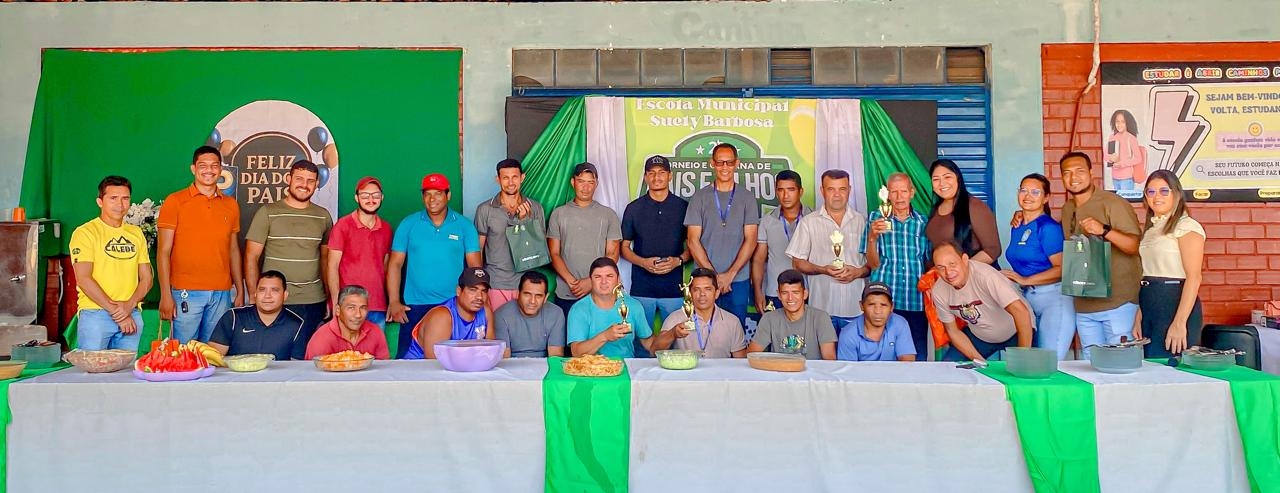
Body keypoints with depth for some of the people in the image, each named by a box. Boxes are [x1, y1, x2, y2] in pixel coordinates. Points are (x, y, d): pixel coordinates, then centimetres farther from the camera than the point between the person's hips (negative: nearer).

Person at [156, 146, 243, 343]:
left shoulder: (231, 205, 12)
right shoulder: (175, 201, 2)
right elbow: (163, 251, -1)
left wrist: (240, 292, 11)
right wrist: (165, 295, -7)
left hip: (222, 294, 3)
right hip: (186, 292, -3)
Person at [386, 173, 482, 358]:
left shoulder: (464, 226, 4)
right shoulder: (408, 224, 4)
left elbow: (475, 266, 3)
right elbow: (395, 264, 4)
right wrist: (394, 301, -4)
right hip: (414, 307, 0)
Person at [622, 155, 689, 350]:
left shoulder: (683, 207, 5)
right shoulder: (634, 208, 7)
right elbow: (624, 247, 9)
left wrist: (679, 260, -10)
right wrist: (643, 262, -10)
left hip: (674, 288, 0)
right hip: (641, 288, 0)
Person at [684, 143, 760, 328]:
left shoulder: (747, 198, 5)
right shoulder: (699, 198, 4)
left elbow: (751, 240, -1)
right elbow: (693, 241, 0)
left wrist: (730, 274, -10)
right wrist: (713, 275, -9)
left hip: (738, 279, 0)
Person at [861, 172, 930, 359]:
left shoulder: (922, 222, 9)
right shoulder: (876, 217, 4)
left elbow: (930, 262, 16)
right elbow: (873, 264, 0)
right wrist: (872, 237, -17)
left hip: (917, 301, 2)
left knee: (919, 359, 3)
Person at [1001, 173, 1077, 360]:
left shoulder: (1048, 227, -10)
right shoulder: (1017, 227, 13)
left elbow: (1062, 269, -17)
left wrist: (1025, 280, -18)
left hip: (1054, 297, -8)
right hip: (1028, 299, 8)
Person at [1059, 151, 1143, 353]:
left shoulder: (1113, 203, -9)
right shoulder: (1067, 209, 11)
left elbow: (1134, 246, -15)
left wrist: (1104, 231, -33)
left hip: (1117, 301, -6)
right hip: (1083, 305, 6)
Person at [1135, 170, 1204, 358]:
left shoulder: (1187, 226, -6)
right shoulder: (1149, 229, 16)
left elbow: (1193, 278, -13)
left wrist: (1180, 323, -20)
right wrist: (1139, 318, 11)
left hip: (1175, 304, -7)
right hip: (1149, 307, 7)